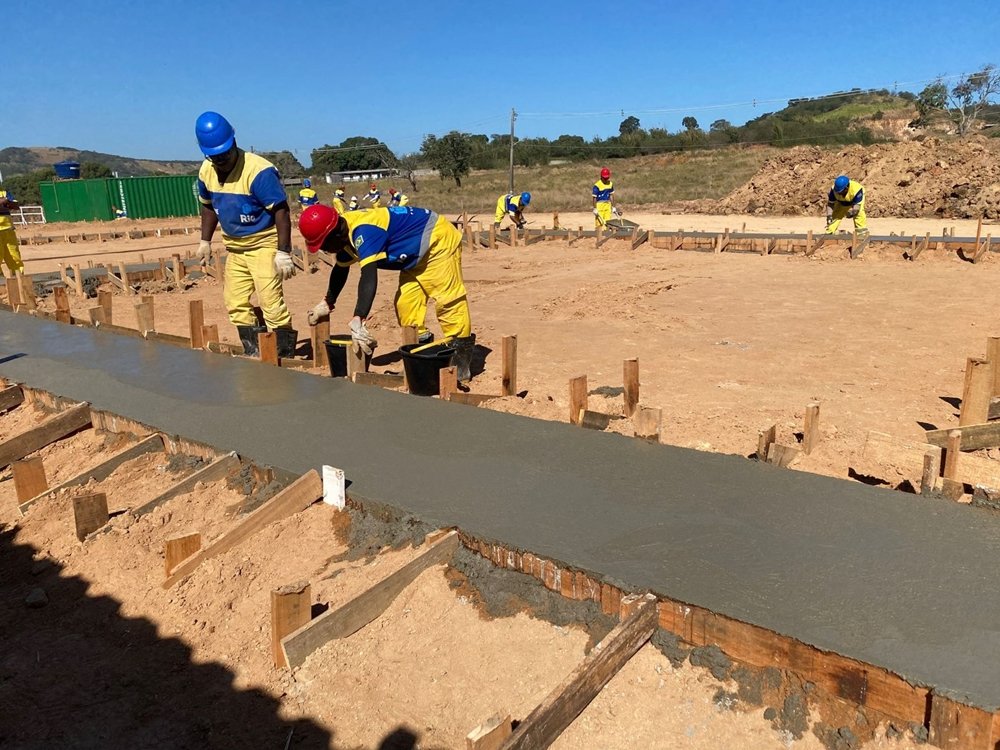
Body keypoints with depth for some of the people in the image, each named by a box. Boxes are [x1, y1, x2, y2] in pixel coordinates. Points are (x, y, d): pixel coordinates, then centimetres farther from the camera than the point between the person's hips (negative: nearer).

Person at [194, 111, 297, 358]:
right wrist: (205, 241, 15)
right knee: (236, 304, 10)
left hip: (264, 244, -8)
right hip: (235, 248, 8)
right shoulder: (206, 171, 1)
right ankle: (254, 353, 21)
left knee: (271, 303, -15)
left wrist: (284, 252, -25)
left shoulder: (258, 170, -22)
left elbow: (281, 211, -22)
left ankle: (285, 356, -6)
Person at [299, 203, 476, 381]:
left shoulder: (363, 232, -33)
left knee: (447, 299, -15)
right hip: (418, 250, 10)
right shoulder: (346, 233, -1)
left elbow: (369, 276, -44)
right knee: (406, 303, 5)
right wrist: (327, 304, 24)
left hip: (438, 238, -10)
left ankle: (461, 354, -9)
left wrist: (358, 320, -49)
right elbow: (340, 269, 17)